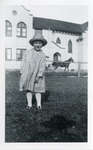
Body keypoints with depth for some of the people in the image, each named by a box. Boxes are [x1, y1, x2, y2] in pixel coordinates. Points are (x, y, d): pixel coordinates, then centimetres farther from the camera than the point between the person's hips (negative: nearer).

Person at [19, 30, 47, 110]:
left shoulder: (43, 55, -4)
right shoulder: (28, 52, 0)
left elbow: (43, 67, -8)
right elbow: (24, 63, 3)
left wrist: (39, 76, -17)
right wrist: (22, 74, 0)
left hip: (38, 75, -1)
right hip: (28, 74, 2)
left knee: (37, 90, 3)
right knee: (29, 89, 5)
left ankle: (39, 104, 9)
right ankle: (29, 104, 11)